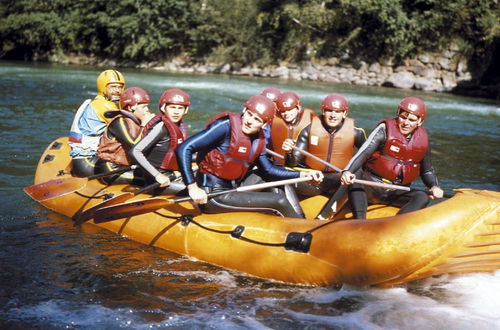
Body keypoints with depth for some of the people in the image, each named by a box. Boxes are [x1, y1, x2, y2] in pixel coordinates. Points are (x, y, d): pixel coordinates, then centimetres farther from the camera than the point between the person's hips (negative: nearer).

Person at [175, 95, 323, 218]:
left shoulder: (258, 141, 6)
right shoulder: (226, 126, -16)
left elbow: (269, 170, 20)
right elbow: (183, 149, -21)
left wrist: (304, 175, 12)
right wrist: (193, 188, -26)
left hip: (229, 191, 9)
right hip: (212, 197, -9)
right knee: (279, 201, -11)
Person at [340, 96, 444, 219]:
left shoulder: (422, 139, 6)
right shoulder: (385, 129, -7)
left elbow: (427, 170, 18)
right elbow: (363, 153, -19)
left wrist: (434, 186, -4)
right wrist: (347, 171, -37)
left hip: (396, 194, 4)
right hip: (372, 187, -3)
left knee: (423, 198, -24)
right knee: (357, 174, -32)